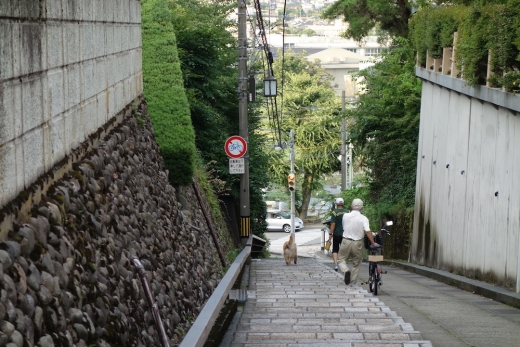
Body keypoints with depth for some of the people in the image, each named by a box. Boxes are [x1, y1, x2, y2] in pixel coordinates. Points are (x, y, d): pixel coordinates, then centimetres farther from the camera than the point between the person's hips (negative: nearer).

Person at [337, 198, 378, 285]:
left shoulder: (345, 216, -2)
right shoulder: (364, 218, -7)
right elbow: (367, 231, -16)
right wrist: (373, 243, -13)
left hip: (346, 241, 0)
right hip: (358, 244, 0)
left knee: (341, 259, 14)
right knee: (356, 264, 14)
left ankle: (346, 271, -17)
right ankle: (352, 284, 15)